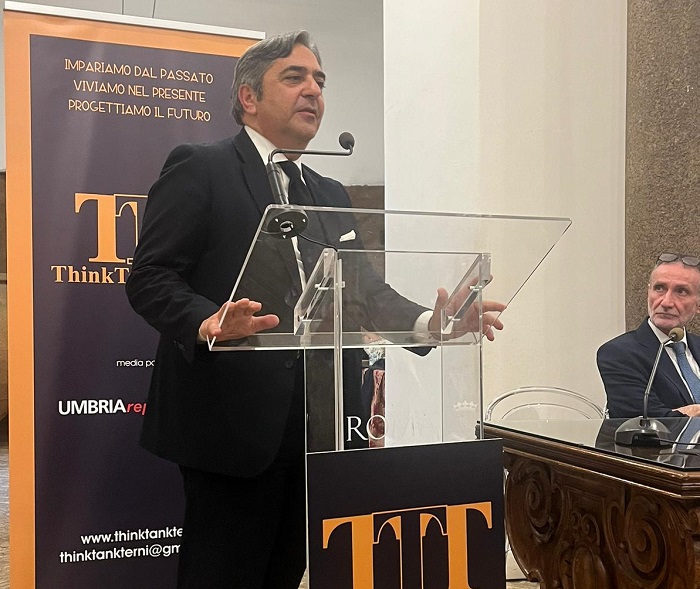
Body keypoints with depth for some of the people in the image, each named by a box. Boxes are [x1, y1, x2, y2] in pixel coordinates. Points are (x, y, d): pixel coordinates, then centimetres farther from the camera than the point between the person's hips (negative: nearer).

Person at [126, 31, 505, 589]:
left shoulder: (333, 195, 20)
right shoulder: (199, 168, -2)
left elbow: (365, 288, 12)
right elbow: (150, 277, -10)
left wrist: (429, 320, -7)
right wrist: (208, 323, -29)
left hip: (316, 423, 7)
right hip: (233, 418, -6)